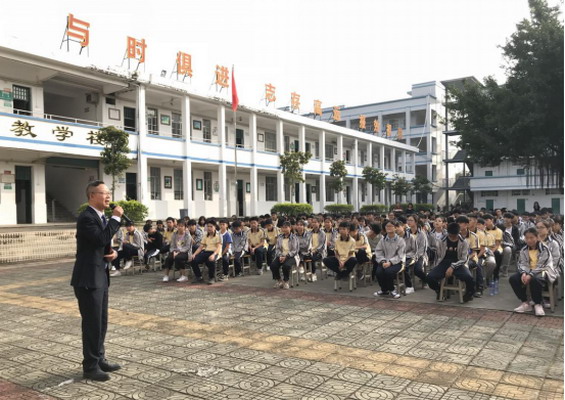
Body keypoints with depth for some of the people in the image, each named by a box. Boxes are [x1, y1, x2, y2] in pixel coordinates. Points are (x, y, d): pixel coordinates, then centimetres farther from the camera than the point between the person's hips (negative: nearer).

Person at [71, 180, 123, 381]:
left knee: (101, 322, 16)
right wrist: (115, 218, -21)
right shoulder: (86, 217, -16)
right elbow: (101, 238, -29)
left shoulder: (102, 217, 13)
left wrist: (113, 252, 0)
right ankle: (90, 367, 10)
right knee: (92, 323, -2)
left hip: (100, 277, 9)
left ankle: (99, 359, 29)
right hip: (88, 278, -9)